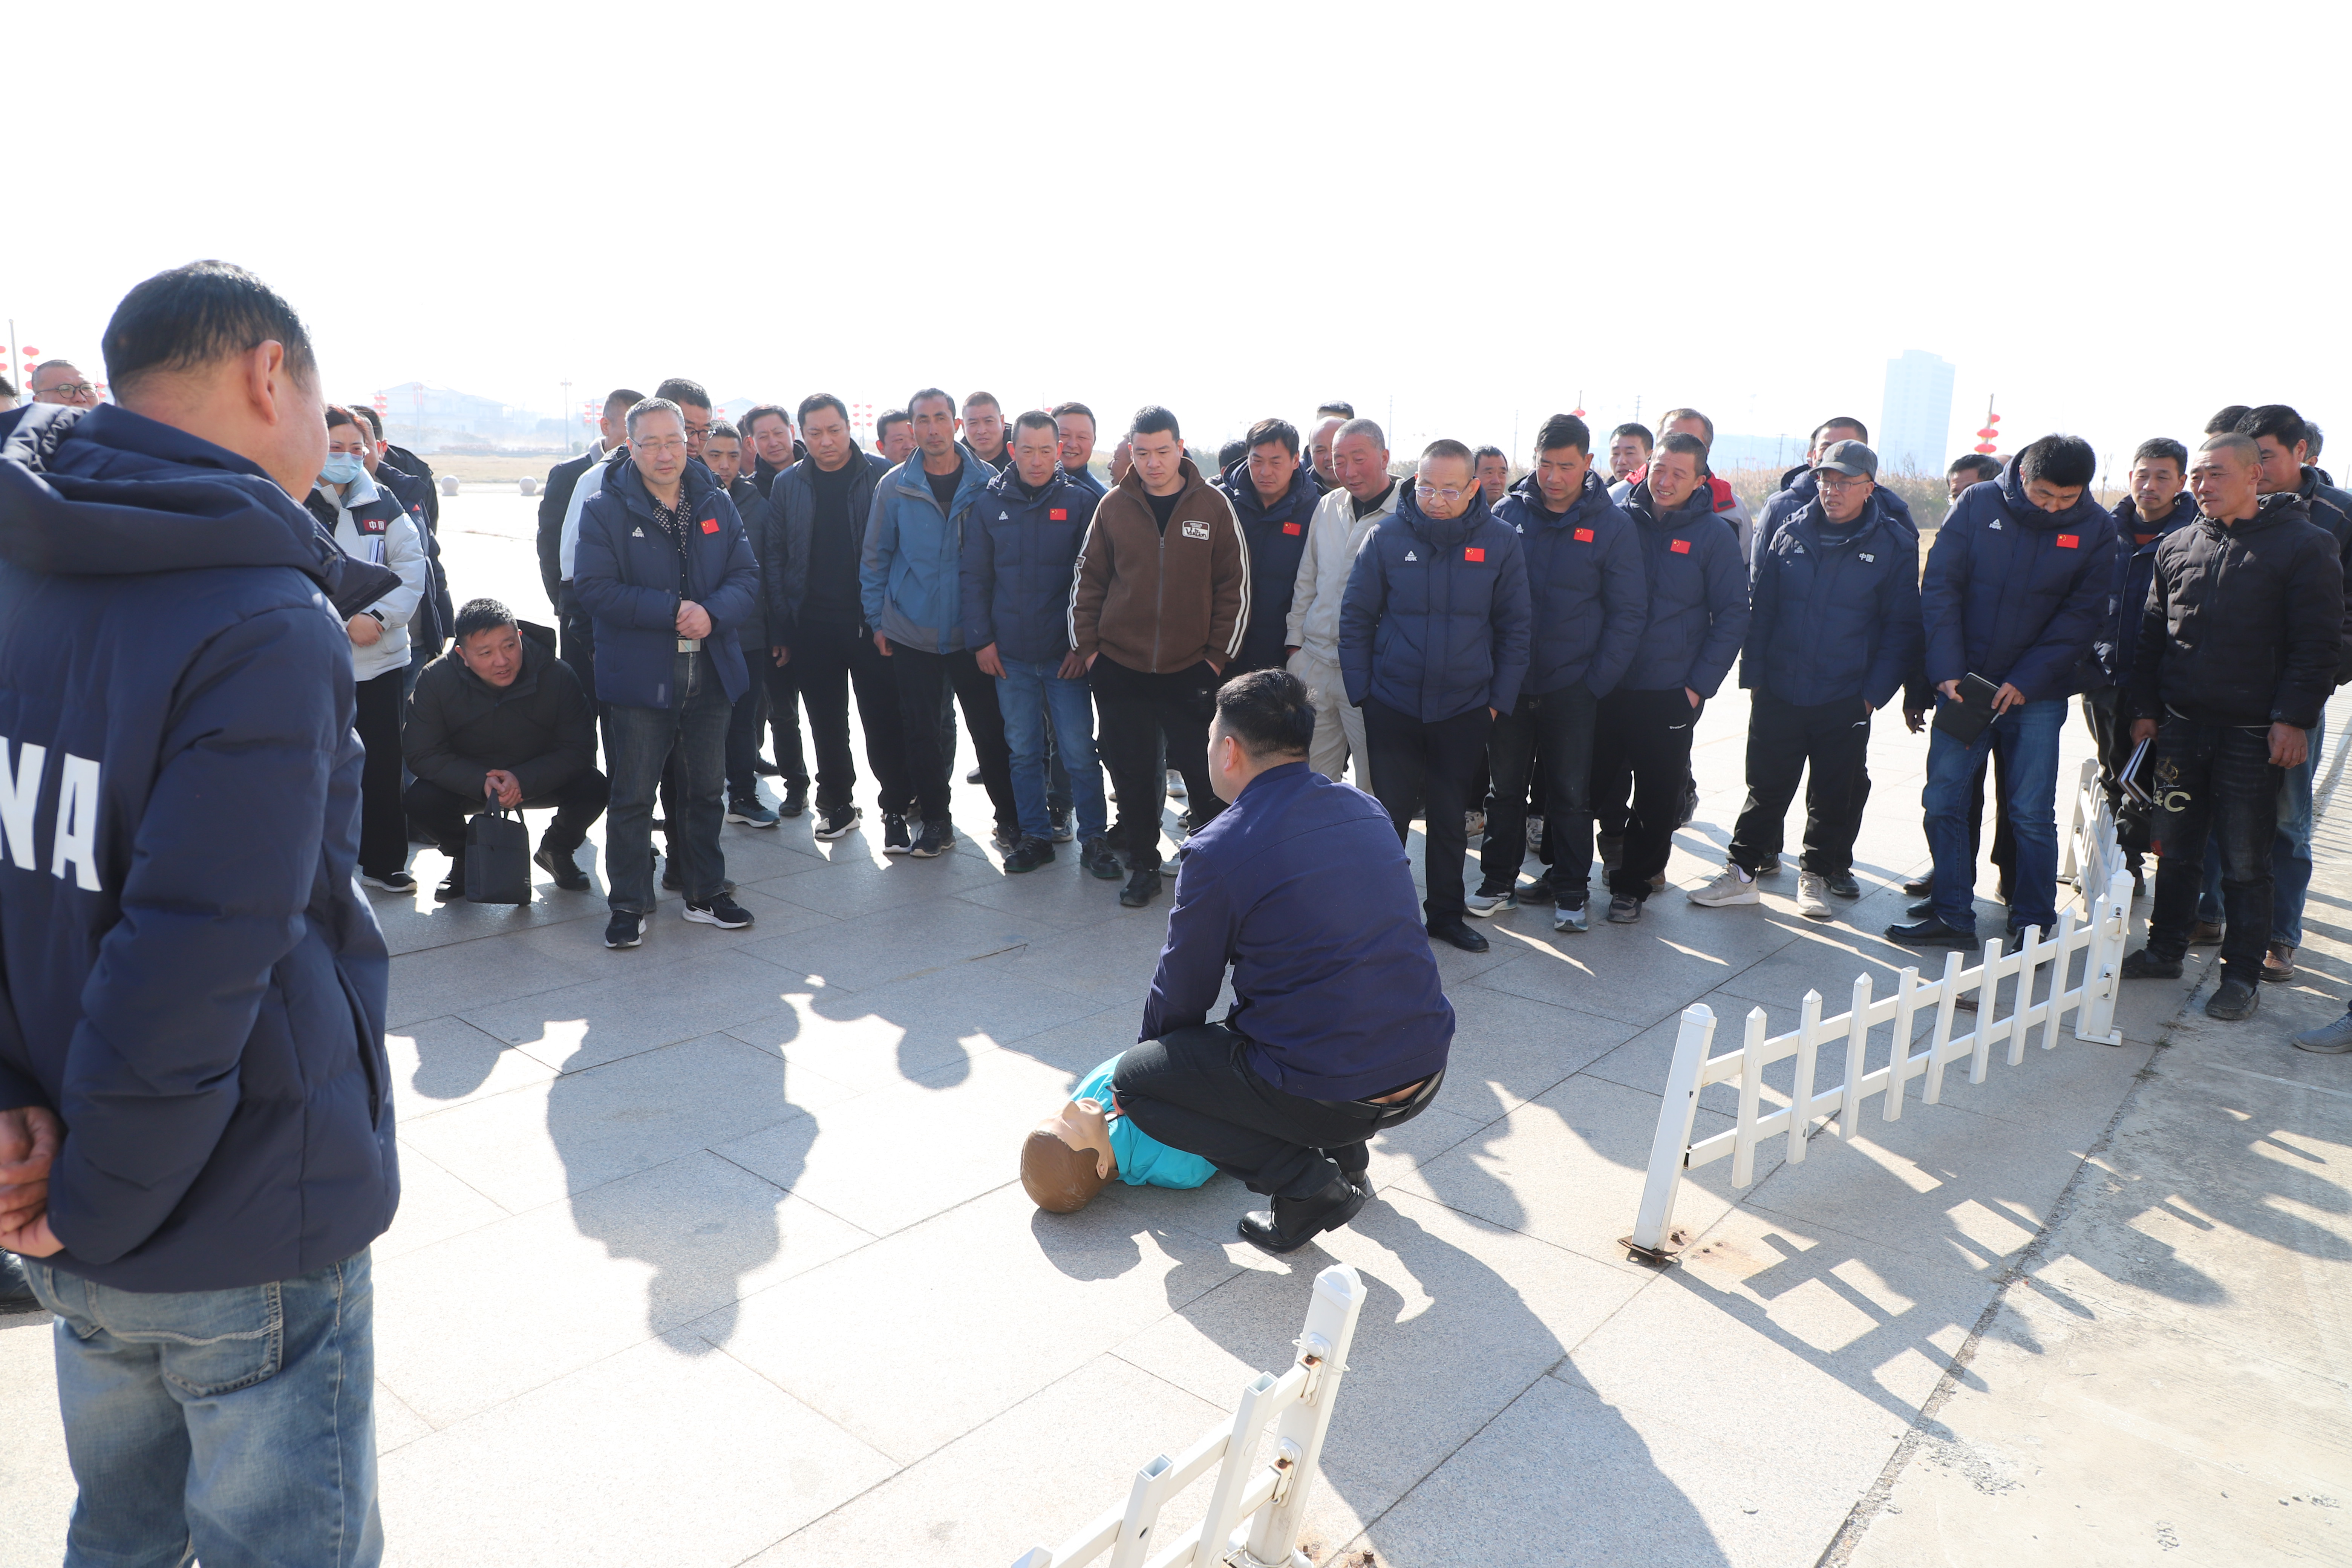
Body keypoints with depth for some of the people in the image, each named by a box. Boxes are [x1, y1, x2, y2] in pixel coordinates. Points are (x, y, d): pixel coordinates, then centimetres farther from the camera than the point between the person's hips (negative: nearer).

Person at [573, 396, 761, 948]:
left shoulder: (716, 504, 7)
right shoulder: (606, 509, -5)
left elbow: (746, 576, 3)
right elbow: (594, 586, -13)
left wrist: (712, 612, -17)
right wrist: (673, 611, -20)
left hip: (710, 674, 4)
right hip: (639, 677, -4)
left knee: (706, 789, 14)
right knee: (633, 795, 3)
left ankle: (706, 893, 29)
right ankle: (629, 904, 16)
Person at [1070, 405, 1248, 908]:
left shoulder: (1213, 506, -1)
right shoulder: (1114, 506, 3)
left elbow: (1235, 586, 1)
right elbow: (1089, 580, 10)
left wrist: (1219, 654, -2)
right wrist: (1087, 645, 3)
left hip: (1190, 670, -1)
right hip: (1120, 667, 2)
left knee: (1205, 771, 0)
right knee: (1132, 774, 7)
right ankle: (1143, 865, 22)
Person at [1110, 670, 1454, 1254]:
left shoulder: (1219, 850, -13)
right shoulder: (1366, 810, 8)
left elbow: (1183, 993, 0)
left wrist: (1147, 1049, 24)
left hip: (1325, 1092, -7)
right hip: (1427, 1074, 8)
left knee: (1133, 1080, 9)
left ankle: (1308, 1185, 2)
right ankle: (1347, 1155, 25)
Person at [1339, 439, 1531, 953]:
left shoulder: (1500, 543, -4)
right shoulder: (1387, 538, -6)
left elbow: (1514, 628, 3)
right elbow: (1356, 618, 0)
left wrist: (1500, 700, 0)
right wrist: (1361, 692, -2)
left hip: (1464, 710, 1)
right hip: (1393, 706, -1)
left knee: (1450, 817, 13)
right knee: (1391, 813, 7)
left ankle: (1447, 912, 27)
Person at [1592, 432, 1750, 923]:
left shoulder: (1714, 536, -3)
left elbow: (1732, 618, -1)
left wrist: (1699, 686, -7)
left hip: (1670, 696, -1)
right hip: (1604, 688, 1)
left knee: (1657, 800, 8)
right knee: (1589, 786, 6)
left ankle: (1632, 883, 23)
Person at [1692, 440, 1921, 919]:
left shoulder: (1895, 545, -3)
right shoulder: (1791, 532, 4)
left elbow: (1901, 627, -1)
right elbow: (1760, 608, 7)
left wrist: (1875, 692, -7)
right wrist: (1753, 675, 1)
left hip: (1845, 702, -1)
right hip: (1778, 694, 1)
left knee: (1835, 795, 11)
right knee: (1766, 788, 8)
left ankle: (1817, 875, 27)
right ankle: (1742, 871, 17)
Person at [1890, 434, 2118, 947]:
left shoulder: (2096, 528, -3)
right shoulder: (1978, 504, -3)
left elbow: (2083, 613, -4)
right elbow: (1939, 587, -4)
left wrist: (2026, 681, -14)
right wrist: (1947, 671, -13)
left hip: (2037, 694, -1)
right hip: (1964, 685, 1)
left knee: (2032, 814, 1)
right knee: (1942, 800, 1)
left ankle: (2032, 927, 13)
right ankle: (1952, 916, 12)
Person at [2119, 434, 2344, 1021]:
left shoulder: (2305, 545, -4)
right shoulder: (2176, 547, 10)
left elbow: (2320, 643, -6)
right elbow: (2151, 635, 15)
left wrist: (2294, 718, -13)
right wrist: (2145, 707, 9)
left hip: (2254, 736, -4)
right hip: (2181, 726, 4)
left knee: (2245, 862, 1)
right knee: (2175, 849, 12)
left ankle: (2242, 976, 11)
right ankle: (2165, 950, 26)